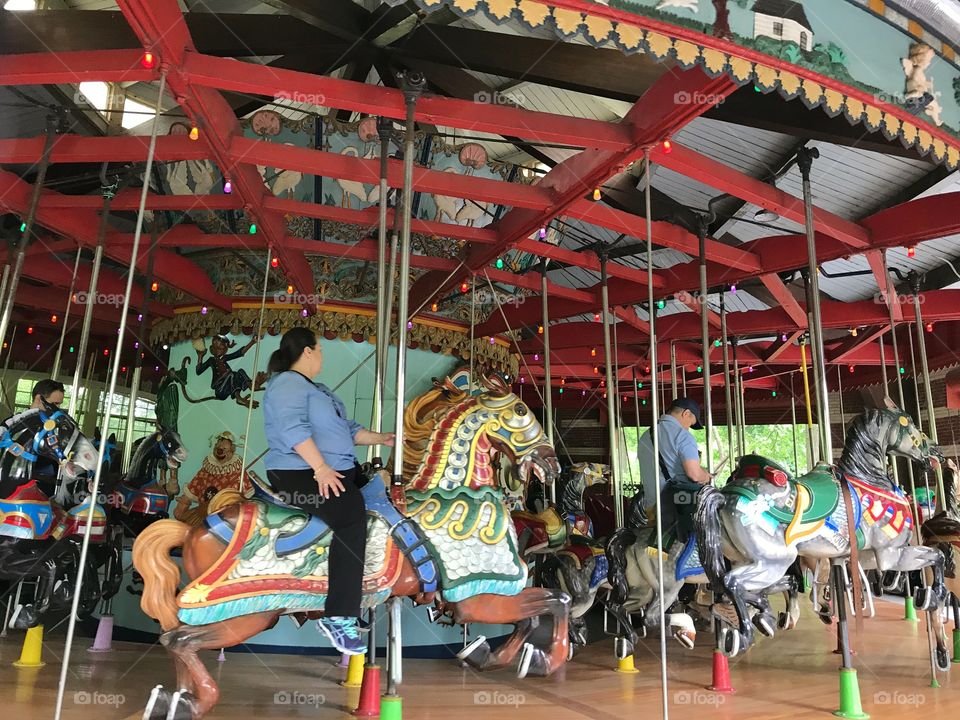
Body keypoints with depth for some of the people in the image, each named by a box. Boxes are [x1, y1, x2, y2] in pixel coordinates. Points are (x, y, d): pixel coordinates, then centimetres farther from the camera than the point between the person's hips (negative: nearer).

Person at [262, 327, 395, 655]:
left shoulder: (317, 389, 23)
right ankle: (339, 616, -30)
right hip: (299, 474, -11)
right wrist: (321, 468, -29)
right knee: (352, 516, -31)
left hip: (337, 471, 11)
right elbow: (293, 428, -24)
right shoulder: (287, 384, -9)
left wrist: (380, 439, 16)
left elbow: (346, 428, 24)